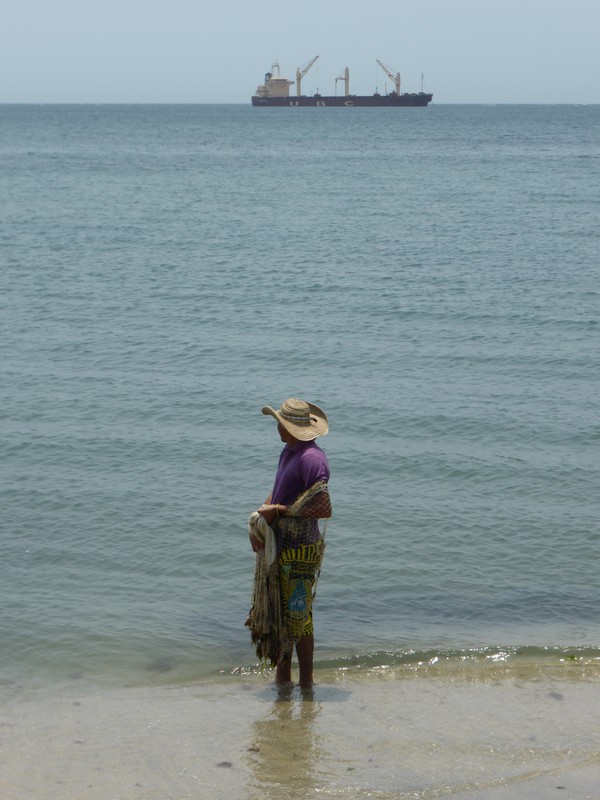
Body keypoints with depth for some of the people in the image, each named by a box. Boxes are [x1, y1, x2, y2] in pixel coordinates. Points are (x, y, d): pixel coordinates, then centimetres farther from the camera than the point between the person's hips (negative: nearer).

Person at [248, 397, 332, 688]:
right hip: (280, 547, 10)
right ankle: (282, 676, 28)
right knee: (277, 610, 17)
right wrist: (257, 522, -2)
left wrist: (278, 511, -19)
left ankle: (306, 682, 10)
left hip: (300, 552, -10)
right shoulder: (288, 452, 10)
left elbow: (324, 509, -26)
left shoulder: (311, 459, -21)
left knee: (297, 615, -1)